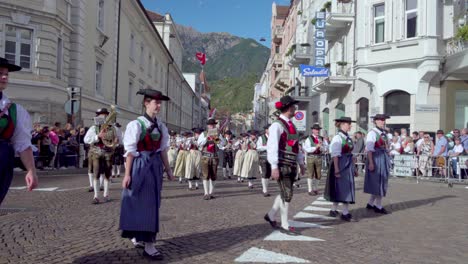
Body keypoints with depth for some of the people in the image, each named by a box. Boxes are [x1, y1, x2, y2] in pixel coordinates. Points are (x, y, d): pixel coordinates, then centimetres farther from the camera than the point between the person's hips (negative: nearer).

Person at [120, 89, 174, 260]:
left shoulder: (161, 126, 8)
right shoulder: (136, 124, -11)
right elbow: (130, 151, -12)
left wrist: (168, 169, 12)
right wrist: (127, 174, -13)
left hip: (155, 165, 7)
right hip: (140, 165, -7)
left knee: (153, 203, 13)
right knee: (141, 202, -1)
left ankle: (137, 236, 30)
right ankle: (148, 245, 3)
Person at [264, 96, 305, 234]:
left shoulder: (291, 125, 15)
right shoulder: (277, 125, -12)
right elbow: (271, 147, -17)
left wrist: (301, 162, 19)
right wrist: (274, 167, -21)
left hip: (291, 165, 8)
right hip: (282, 165, -8)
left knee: (285, 194, 15)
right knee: (287, 195, -3)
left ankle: (270, 216, 31)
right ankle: (285, 225, 9)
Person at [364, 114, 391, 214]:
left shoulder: (383, 133, 12)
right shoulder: (372, 133, -13)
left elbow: (385, 148, 15)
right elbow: (369, 149, -18)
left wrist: (387, 160, 13)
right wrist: (371, 163, -22)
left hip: (384, 158, 9)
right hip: (376, 158, -9)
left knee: (382, 182, 14)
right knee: (377, 182, -1)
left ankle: (371, 203, 25)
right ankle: (378, 206, 11)